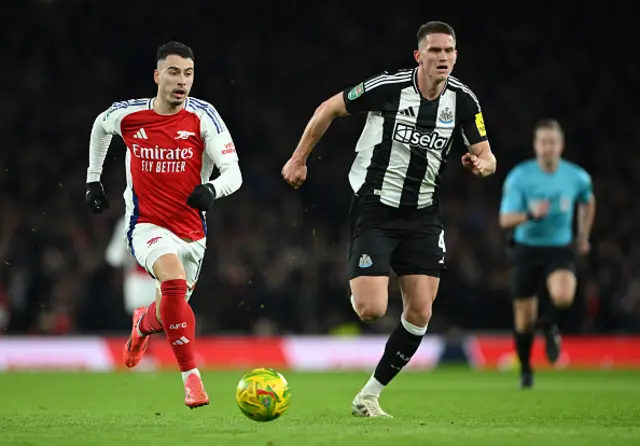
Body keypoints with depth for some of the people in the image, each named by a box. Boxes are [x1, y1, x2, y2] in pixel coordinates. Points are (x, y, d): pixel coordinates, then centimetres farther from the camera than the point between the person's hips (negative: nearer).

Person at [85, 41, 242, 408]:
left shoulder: (203, 116, -10)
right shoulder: (128, 115, -5)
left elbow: (234, 173, -13)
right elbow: (100, 126, 20)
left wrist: (212, 190, -35)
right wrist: (93, 179, 22)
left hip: (191, 232, 2)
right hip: (147, 226, -2)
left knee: (172, 313, 15)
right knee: (175, 280, -32)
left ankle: (143, 324, 56)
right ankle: (192, 378, -27)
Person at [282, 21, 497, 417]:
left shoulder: (463, 99, -4)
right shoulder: (388, 87, -16)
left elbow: (488, 157, 3)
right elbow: (330, 109, -2)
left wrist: (481, 164, -22)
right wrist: (299, 159, 2)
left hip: (423, 216, 4)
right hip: (374, 209, -4)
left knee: (420, 313, -4)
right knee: (371, 310, -15)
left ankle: (370, 395, 12)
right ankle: (355, 291, 25)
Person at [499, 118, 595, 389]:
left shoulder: (576, 177, -4)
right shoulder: (519, 177, -11)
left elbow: (587, 202, 20)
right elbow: (505, 220, -15)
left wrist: (584, 236, 19)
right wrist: (530, 215, -33)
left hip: (559, 249, 0)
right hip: (527, 249, 0)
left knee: (564, 297, -31)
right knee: (524, 318, 3)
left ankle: (550, 325, 6)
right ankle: (525, 371, 29)